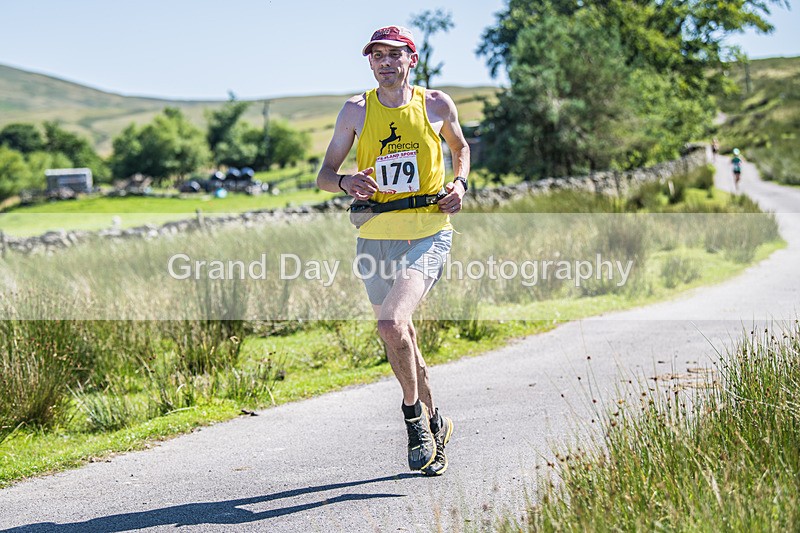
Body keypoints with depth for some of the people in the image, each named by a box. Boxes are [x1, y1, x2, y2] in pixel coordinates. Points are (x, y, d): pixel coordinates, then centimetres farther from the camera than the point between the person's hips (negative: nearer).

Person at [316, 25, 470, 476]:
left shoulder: (437, 104, 4)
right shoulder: (357, 110, 5)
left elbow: (460, 147, 23)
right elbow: (324, 175, 8)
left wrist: (460, 185, 4)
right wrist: (346, 181, -14)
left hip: (429, 234, -3)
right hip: (376, 237, 3)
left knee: (392, 323, -24)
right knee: (402, 338, 11)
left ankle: (414, 414, -3)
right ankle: (435, 425, 31)